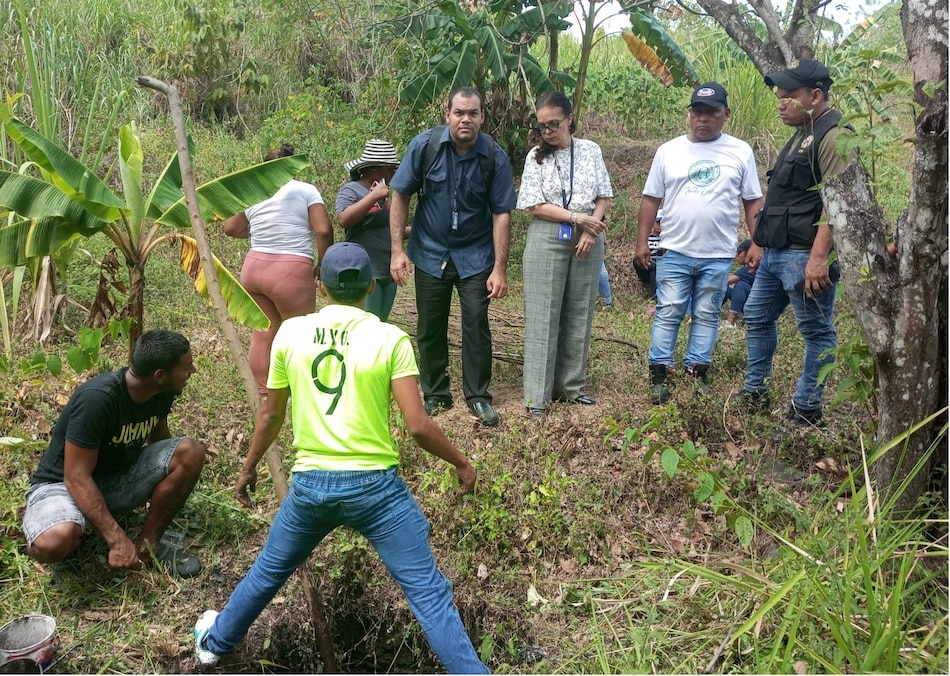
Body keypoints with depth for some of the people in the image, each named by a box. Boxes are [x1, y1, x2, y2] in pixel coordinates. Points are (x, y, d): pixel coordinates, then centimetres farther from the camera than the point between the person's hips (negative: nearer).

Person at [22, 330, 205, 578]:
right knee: (55, 541, -40)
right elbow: (77, 478, -29)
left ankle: (148, 544, -4)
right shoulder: (97, 398, -32)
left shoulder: (161, 392, -9)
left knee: (190, 453, -17)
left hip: (117, 478, 6)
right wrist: (117, 540, -32)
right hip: (62, 484, -6)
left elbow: (160, 438, 13)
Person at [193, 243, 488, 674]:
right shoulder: (390, 339, -8)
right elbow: (417, 426, -13)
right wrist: (460, 462, 4)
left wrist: (249, 468, 26)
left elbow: (271, 417, 10)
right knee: (429, 593, 3)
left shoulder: (290, 333, 1)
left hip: (310, 483, 4)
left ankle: (216, 641, 50)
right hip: (374, 485, -3)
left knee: (268, 571, 28)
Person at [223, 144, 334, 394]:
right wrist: (323, 266, 2)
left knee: (263, 333, 14)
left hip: (254, 268, 5)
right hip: (292, 271, -5)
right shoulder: (306, 190, -1)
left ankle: (261, 392, 22)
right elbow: (324, 231, -9)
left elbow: (231, 229, 18)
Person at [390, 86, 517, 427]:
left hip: (475, 256, -1)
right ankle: (435, 395, 24)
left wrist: (500, 268, -14)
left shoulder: (494, 156, -11)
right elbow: (400, 196, -5)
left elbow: (501, 214, -10)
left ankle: (478, 396, 13)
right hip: (431, 253, 1)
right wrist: (398, 250, -10)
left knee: (476, 324, -3)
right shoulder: (425, 145, -11)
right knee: (430, 328, 8)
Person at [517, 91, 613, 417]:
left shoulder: (591, 150, 5)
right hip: (547, 239, -2)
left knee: (579, 313, 7)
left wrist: (590, 230, -10)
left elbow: (604, 197, 5)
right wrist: (578, 218, -13)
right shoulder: (536, 156, 0)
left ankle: (572, 385, 19)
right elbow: (536, 206, -7)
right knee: (542, 316, -4)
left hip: (587, 239, 2)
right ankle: (537, 394, -1)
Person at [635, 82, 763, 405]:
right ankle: (659, 376, 7)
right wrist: (642, 241, 2)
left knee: (706, 316, 8)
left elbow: (753, 202, 6)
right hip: (674, 252, 0)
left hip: (718, 255, 0)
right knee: (667, 314, 2)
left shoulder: (740, 152, 4)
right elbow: (651, 199, 6)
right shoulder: (669, 151, 4)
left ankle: (698, 374, 15)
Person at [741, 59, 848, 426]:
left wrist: (819, 257, -27)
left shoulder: (832, 136, -13)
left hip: (804, 256, -11)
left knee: (817, 331, 1)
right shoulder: (801, 136, 18)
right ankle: (755, 394, 27)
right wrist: (761, 242, 23)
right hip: (775, 254, 11)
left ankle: (806, 409, 8)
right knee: (757, 318, 17)